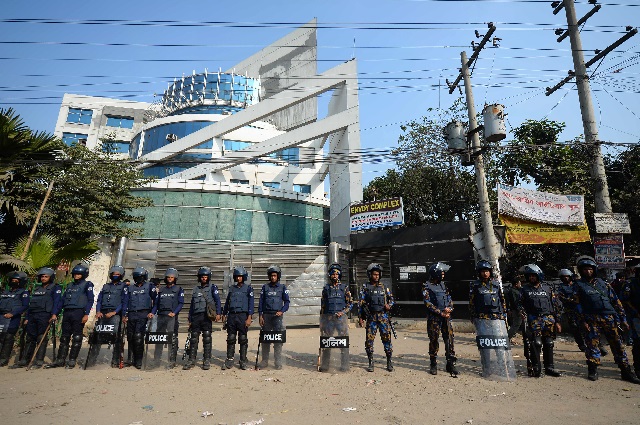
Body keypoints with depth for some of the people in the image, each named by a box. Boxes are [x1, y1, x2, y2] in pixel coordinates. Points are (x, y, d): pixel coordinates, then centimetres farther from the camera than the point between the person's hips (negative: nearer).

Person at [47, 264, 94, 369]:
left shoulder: (87, 284, 1)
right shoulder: (70, 285, 20)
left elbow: (90, 300, -6)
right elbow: (63, 299, 19)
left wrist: (86, 314, -14)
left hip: (79, 313, -6)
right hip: (67, 313, 6)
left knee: (77, 337, -1)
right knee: (64, 337, 9)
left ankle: (72, 360, 4)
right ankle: (60, 360, 15)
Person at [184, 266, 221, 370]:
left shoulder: (212, 287, 4)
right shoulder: (196, 288, 16)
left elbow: (217, 300, -4)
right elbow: (192, 304, 18)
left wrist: (218, 313, -17)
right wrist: (190, 319, 15)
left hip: (207, 316, -4)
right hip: (196, 316, 4)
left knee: (207, 338, 1)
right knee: (193, 339, 5)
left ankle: (207, 361, 8)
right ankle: (191, 360, 15)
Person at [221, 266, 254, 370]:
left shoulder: (248, 288, 1)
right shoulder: (232, 288, 13)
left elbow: (251, 303, -4)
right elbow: (227, 302, 19)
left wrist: (249, 317, -12)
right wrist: (224, 314, 15)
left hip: (243, 316, -3)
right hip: (231, 316, 3)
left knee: (243, 339, 2)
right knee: (230, 339, 5)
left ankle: (243, 361, 11)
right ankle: (229, 360, 15)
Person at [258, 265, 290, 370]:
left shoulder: (282, 287, 6)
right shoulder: (265, 287, 10)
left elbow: (287, 301, 5)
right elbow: (261, 302, 8)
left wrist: (282, 311, -11)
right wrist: (260, 316, 1)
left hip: (277, 315, -1)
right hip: (266, 315, 2)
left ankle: (278, 362, 5)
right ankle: (264, 361, 17)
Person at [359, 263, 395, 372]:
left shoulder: (384, 287, 9)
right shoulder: (365, 288, 4)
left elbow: (391, 298, 16)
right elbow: (362, 304, 4)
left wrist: (389, 305, -6)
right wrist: (361, 317, -1)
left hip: (383, 316, 1)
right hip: (371, 317, -1)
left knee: (387, 338, 1)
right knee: (369, 339, 0)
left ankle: (389, 362, 14)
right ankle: (371, 363, 13)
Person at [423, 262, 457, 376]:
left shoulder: (443, 285, 14)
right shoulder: (427, 287, -5)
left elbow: (450, 299, 14)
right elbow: (428, 303, -11)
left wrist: (449, 309, -6)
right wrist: (441, 313, -14)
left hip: (446, 316, 5)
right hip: (433, 318, -5)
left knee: (449, 339, 1)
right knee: (433, 341, 3)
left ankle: (451, 364, 10)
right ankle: (433, 365, 16)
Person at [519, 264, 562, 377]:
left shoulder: (548, 288, 10)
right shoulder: (525, 289, 8)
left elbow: (556, 305, 11)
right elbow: (522, 305, 7)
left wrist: (557, 321, 6)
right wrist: (525, 319, -6)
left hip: (549, 320, 2)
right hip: (534, 320, -2)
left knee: (548, 344, 5)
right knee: (536, 344, -7)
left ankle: (549, 368, 17)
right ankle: (536, 368, 0)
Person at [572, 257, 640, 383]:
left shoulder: (603, 283, 13)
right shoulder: (579, 285, 4)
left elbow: (616, 301, 15)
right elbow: (577, 305, -1)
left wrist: (623, 319, 9)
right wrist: (583, 321, -8)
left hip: (609, 318, 3)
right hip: (592, 320, -3)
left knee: (617, 344, 4)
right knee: (592, 344, -2)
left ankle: (626, 372, 14)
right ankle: (593, 371, 8)